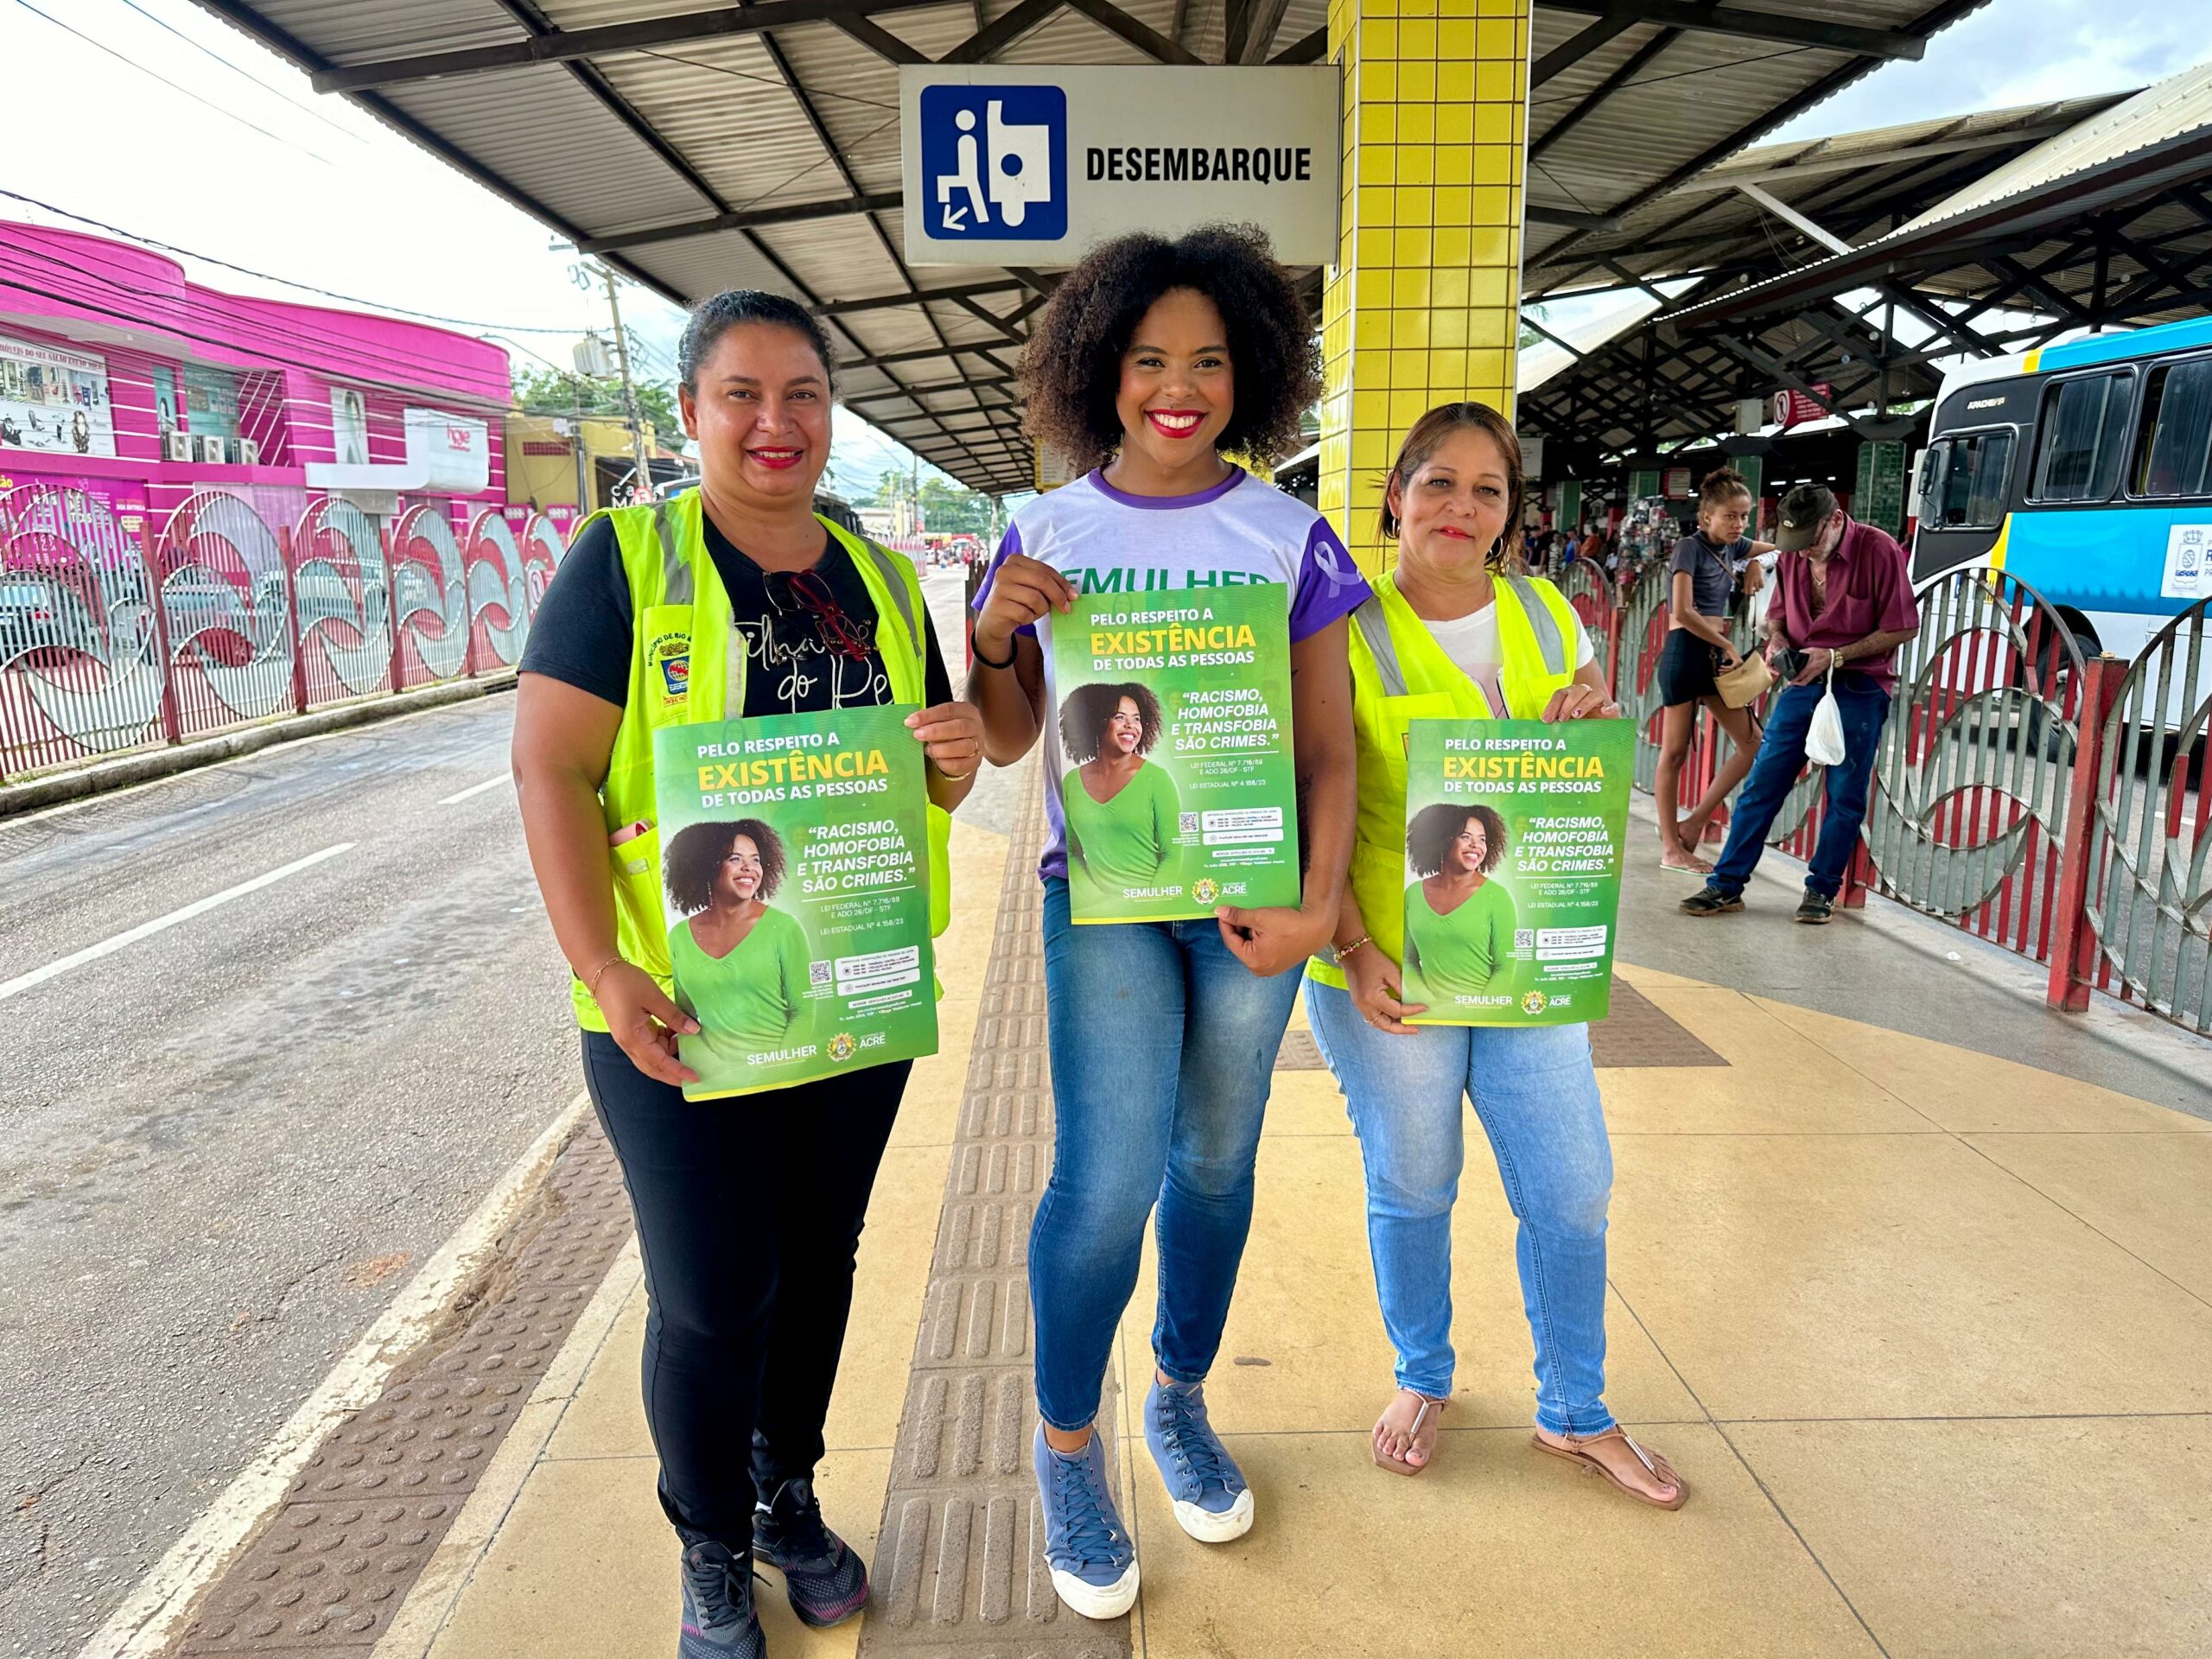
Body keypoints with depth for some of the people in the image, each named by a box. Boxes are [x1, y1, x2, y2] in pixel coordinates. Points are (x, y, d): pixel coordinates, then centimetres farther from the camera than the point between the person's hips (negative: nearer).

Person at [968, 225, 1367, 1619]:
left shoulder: (1291, 536, 0)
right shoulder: (1048, 532, 2)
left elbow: (1329, 745, 1)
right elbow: (1007, 738, 8)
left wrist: (1320, 906, -10)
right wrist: (992, 633, -12)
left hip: (1249, 892, 1)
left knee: (1216, 1161, 13)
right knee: (1110, 1179, -7)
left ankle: (1182, 1404, 38)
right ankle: (1067, 1447, 20)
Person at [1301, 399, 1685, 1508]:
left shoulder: (1546, 616, 6)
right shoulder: (1346, 631, -9)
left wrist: (1592, 728, -8)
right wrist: (1354, 949, -18)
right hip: (1389, 968, -4)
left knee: (1572, 1192, 9)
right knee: (1412, 1190, 12)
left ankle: (1574, 1414, 33)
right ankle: (1422, 1377, 40)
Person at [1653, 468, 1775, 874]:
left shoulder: (1732, 547, 14)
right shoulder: (1690, 546, -8)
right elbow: (1683, 612, -17)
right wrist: (1729, 646, -12)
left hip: (1715, 656, 8)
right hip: (1685, 653, -8)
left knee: (1751, 743, 3)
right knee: (1675, 751, -3)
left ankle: (1694, 823, 10)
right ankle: (1671, 849, 2)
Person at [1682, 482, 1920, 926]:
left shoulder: (1878, 551, -11)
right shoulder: (1792, 556, 4)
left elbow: (1904, 627, -10)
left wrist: (1837, 656, -16)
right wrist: (1777, 643, -4)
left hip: (1859, 688, -4)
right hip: (1804, 682, 4)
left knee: (1845, 796, 2)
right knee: (1762, 783, 2)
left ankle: (1821, 890, 15)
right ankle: (1726, 885, 6)